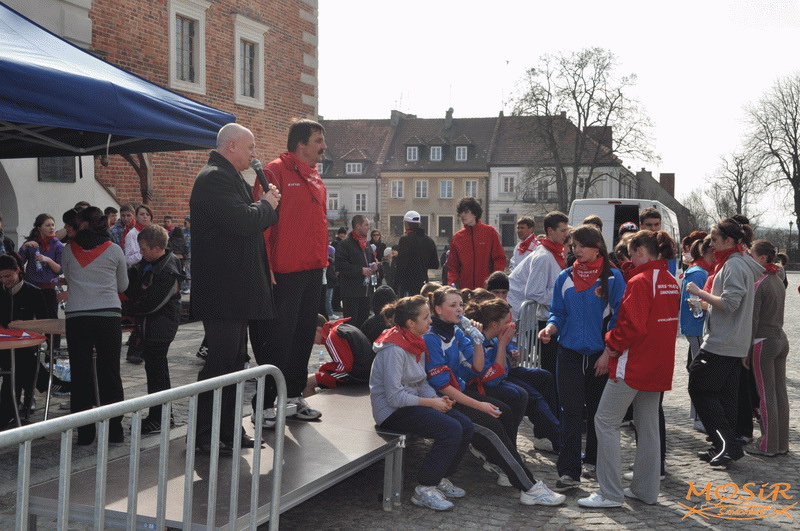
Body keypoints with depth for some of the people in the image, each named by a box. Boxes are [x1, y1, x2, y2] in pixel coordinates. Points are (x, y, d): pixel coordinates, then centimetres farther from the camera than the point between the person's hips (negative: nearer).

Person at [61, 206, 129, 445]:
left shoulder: (69, 249, 3)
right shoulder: (114, 251, 3)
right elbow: (123, 286, 14)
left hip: (76, 317, 0)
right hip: (109, 316, 0)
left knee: (81, 374, 6)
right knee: (110, 374, 7)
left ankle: (84, 433, 8)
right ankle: (114, 430, 12)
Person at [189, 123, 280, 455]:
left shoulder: (228, 178, 20)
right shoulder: (215, 178, -14)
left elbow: (248, 221, 24)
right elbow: (241, 221, -27)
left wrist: (266, 205, 6)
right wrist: (266, 204, -9)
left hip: (235, 290, 11)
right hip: (222, 291, -11)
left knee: (233, 361, 15)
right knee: (221, 361, -7)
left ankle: (227, 430, 24)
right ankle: (205, 436, 1)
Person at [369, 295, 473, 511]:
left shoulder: (416, 343, 9)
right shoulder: (394, 349, -20)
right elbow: (394, 396, -23)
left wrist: (436, 398, -5)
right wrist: (430, 403, -16)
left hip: (411, 403, 9)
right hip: (391, 411, -9)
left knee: (466, 426, -5)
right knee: (451, 429, -24)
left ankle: (440, 478, 11)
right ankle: (424, 489, -13)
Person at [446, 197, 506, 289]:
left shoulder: (489, 232, 3)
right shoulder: (457, 237, 10)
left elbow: (499, 259, 2)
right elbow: (452, 265, 11)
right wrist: (452, 283, -5)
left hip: (487, 288, -2)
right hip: (464, 288, 2)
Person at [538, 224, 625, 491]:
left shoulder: (613, 278, -2)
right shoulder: (565, 278, 5)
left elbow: (618, 318, -4)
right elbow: (558, 313, 8)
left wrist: (608, 353, -9)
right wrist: (550, 328, -14)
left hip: (601, 355, -1)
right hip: (570, 353, 1)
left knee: (598, 410, 11)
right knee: (571, 412, -4)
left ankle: (593, 460, 29)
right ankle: (568, 472, -4)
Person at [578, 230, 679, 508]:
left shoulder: (640, 282, -16)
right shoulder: (671, 282, 12)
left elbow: (632, 325, -22)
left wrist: (610, 349, -9)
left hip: (633, 364, -9)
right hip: (658, 365, 9)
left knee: (606, 421, -3)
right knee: (648, 425, 15)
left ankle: (610, 493, -4)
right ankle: (646, 488, 21)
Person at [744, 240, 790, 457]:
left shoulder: (758, 285, -16)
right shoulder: (778, 281, 11)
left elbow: (752, 321, -15)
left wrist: (745, 350, -11)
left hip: (763, 343, -8)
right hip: (781, 339, 8)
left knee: (766, 395, -2)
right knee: (780, 392, 11)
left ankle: (768, 445, 4)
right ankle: (782, 443, 18)